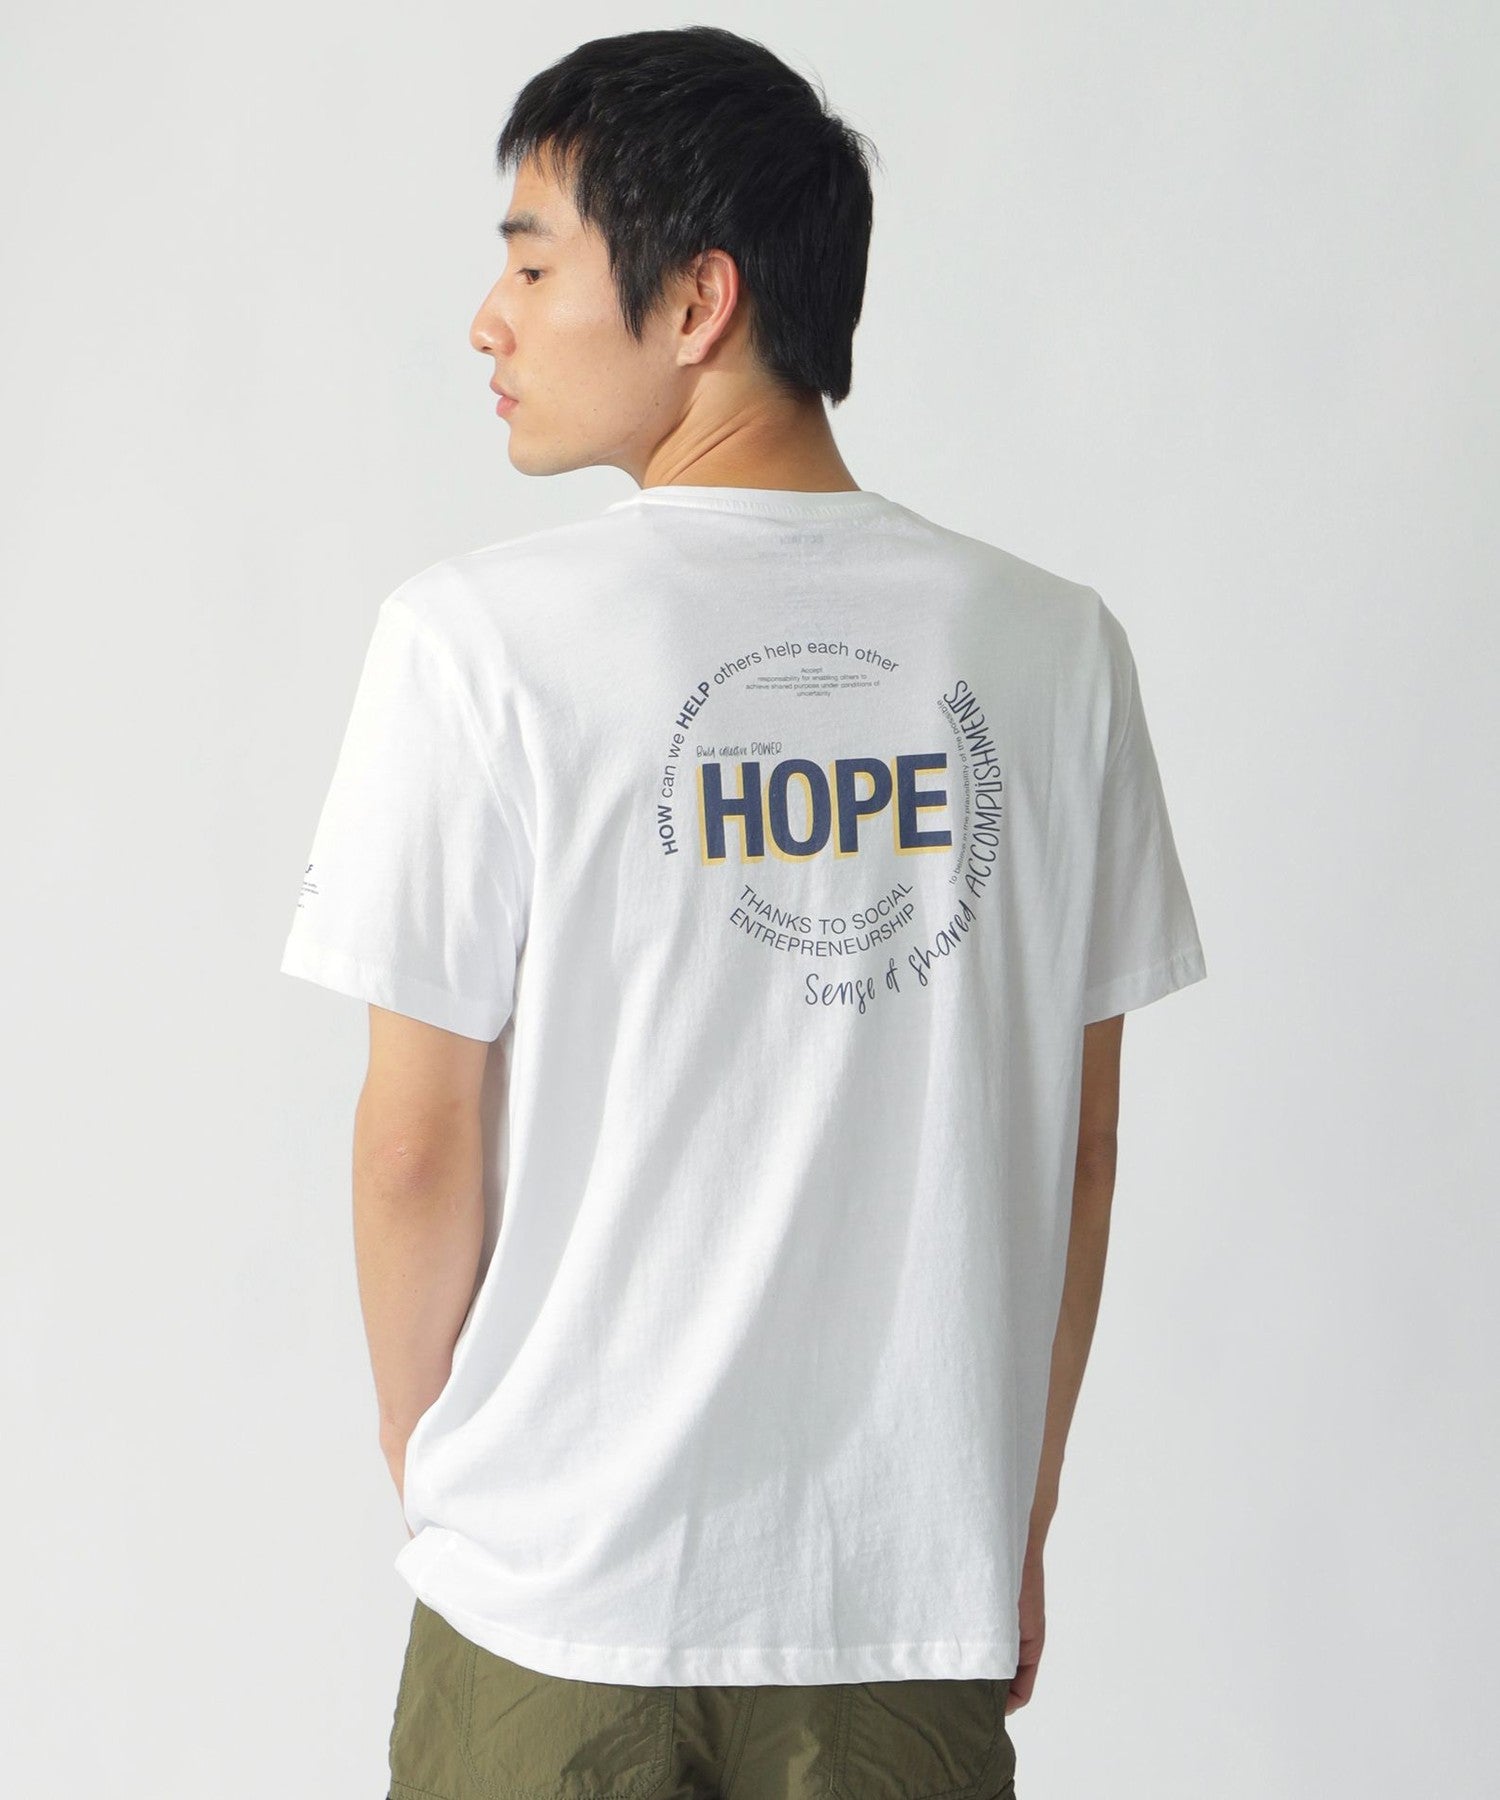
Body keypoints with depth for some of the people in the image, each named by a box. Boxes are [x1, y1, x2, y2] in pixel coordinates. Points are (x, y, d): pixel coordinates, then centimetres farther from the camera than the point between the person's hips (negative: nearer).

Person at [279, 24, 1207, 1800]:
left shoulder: (478, 637, -12)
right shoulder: (1052, 646, -2)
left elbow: (418, 1143, -8)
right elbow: (1078, 1148, 3)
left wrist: (423, 1471, 8)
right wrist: (1015, 1521, 13)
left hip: (556, 1593, -2)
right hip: (916, 1587, 3)